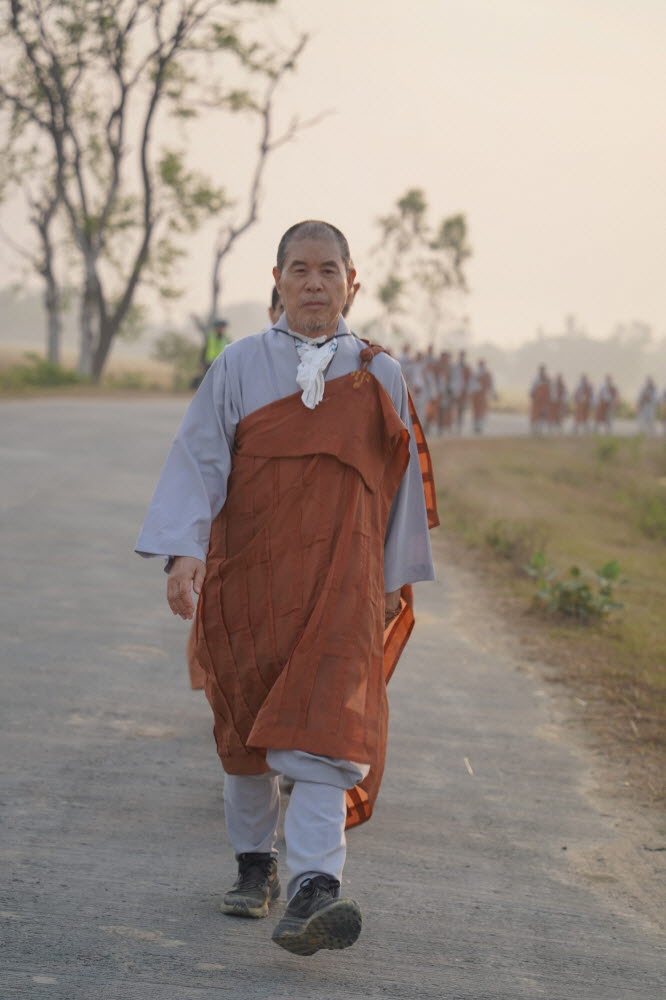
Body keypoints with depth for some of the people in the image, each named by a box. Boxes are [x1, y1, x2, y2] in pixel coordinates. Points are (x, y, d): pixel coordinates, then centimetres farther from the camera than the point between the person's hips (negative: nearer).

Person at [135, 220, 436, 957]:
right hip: (248, 573, 1)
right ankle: (254, 863, 32)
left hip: (342, 578, -1)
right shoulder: (239, 367, 2)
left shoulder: (378, 377, 6)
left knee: (330, 729, -17)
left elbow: (401, 479, 14)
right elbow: (198, 460, -3)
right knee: (247, 727, 11)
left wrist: (396, 577, 16)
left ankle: (311, 891, -27)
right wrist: (184, 550, -16)